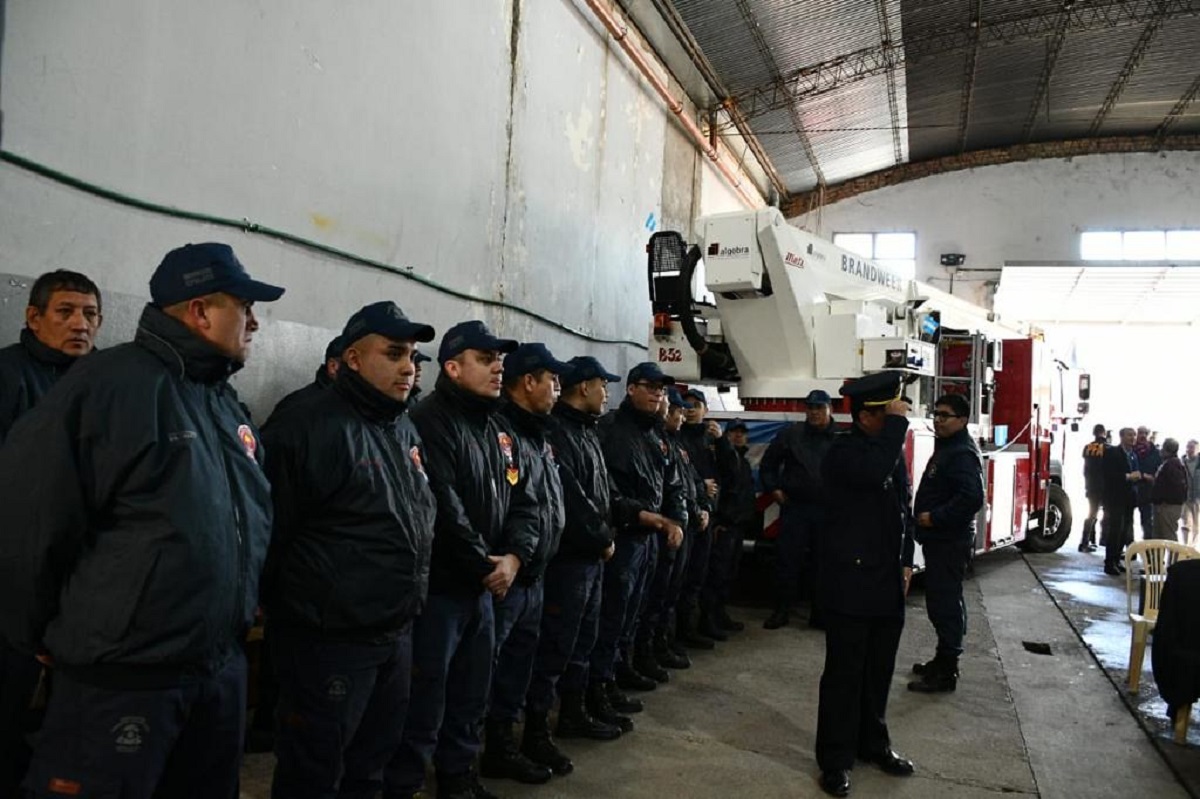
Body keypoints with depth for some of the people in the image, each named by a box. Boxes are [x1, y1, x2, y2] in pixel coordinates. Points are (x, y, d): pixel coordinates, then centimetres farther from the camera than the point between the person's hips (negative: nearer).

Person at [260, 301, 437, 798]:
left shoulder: (406, 432, 10)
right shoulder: (311, 430, -17)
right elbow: (271, 533, -17)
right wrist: (294, 606, -8)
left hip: (396, 635, 8)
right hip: (329, 643, -8)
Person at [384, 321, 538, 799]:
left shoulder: (498, 429, 12)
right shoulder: (430, 423, -15)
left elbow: (523, 500, 9)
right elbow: (444, 510, -24)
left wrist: (514, 556, -8)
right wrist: (486, 565, -14)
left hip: (484, 586, 9)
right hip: (438, 586, -8)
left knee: (472, 695, 20)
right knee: (424, 701, 1)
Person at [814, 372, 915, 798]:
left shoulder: (893, 449, 10)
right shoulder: (843, 451, -13)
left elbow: (904, 508, 18)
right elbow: (876, 473, -35)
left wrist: (906, 562, 12)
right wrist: (897, 423, -24)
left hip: (889, 582, 7)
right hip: (850, 580, -7)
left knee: (880, 670, 17)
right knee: (844, 672, 1)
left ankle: (873, 743, 34)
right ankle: (835, 759, 14)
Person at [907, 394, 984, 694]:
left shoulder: (962, 454, -17)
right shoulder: (946, 448, 15)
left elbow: (972, 498, -28)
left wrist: (935, 518, -21)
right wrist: (925, 516, 11)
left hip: (950, 542, -10)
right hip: (939, 540, 10)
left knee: (946, 604, -5)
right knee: (941, 602, 17)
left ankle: (946, 672, 3)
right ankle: (943, 660, 28)